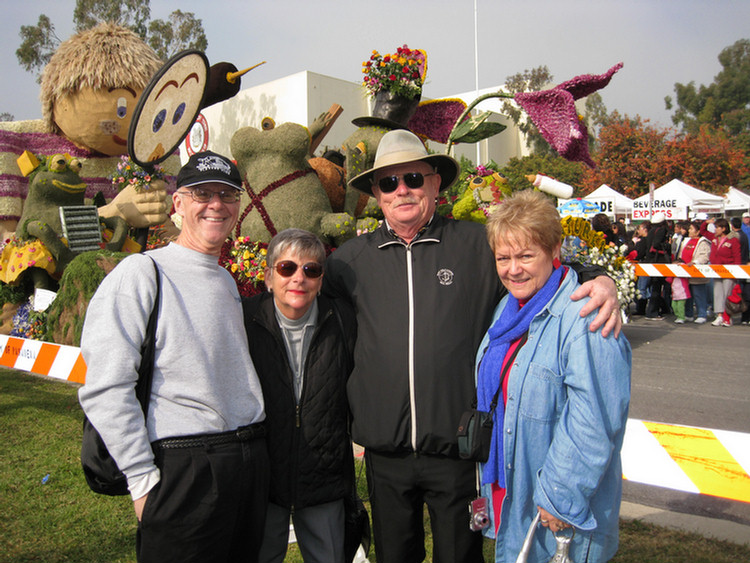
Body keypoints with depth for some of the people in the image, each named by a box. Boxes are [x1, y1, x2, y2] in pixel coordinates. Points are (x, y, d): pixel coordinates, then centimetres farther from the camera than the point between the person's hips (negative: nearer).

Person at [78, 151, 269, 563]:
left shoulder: (226, 279, 15)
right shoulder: (140, 273, -9)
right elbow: (105, 390, -15)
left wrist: (253, 445, 15)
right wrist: (143, 481, -15)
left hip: (252, 461, 7)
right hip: (184, 465, -7)